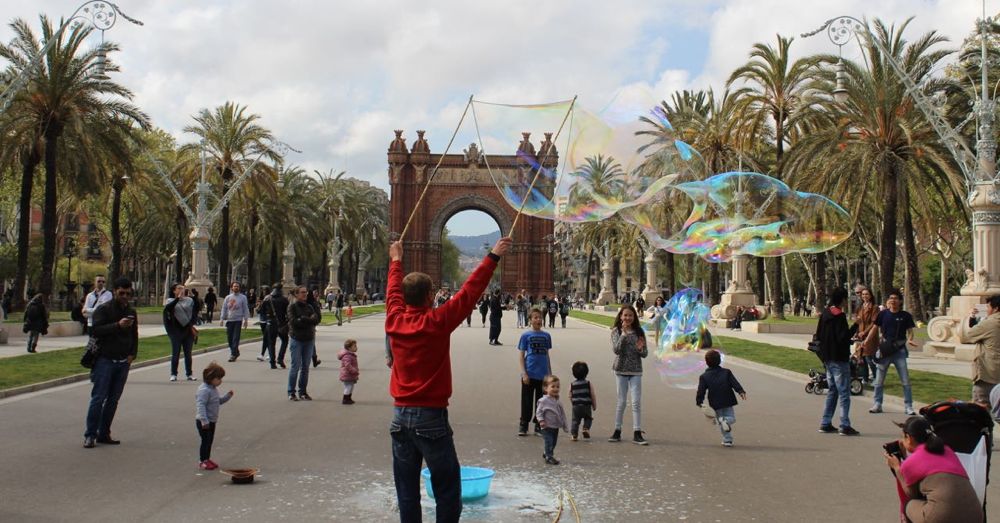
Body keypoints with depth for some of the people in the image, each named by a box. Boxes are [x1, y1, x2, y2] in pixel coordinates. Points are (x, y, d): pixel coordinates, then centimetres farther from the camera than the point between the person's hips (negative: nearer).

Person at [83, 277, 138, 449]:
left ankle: (103, 433, 14)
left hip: (123, 362, 5)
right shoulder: (103, 309, -4)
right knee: (99, 397, -6)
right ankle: (90, 435, 0)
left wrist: (133, 354, 8)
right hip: (105, 360, -5)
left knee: (113, 399, 7)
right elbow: (95, 331, -16)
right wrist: (118, 325, -26)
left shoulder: (131, 312, 13)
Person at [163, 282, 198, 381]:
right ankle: (173, 374, 12)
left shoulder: (189, 301, 7)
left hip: (188, 331, 2)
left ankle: (189, 374, 13)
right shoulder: (171, 301, 3)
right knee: (175, 354, 3)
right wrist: (178, 298, -25)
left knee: (188, 353, 7)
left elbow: (193, 314, 8)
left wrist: (192, 325, -4)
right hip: (176, 331, -2)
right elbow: (167, 308, -20)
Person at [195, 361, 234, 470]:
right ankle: (202, 461, 10)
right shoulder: (204, 390, -22)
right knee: (205, 440, -2)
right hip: (204, 422, -10)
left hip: (212, 421, 10)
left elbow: (219, 400, 22)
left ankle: (207, 459, 28)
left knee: (210, 440, 16)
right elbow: (200, 405, -28)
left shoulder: (214, 389, 10)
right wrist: (204, 421, -32)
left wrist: (228, 396, 5)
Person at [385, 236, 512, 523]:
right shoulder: (437, 322, -12)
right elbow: (469, 292, -11)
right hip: (431, 417, -5)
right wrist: (493, 257, -6)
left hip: (400, 415, 5)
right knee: (447, 489, 4)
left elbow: (393, 293, 20)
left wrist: (396, 261, 35)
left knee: (407, 490, 10)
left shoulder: (394, 321, 1)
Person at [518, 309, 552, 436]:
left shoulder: (546, 336, 8)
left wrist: (550, 373, 14)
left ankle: (539, 426, 20)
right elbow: (521, 356, -2)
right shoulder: (526, 335, -2)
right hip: (529, 375, -3)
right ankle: (523, 426, 15)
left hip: (543, 375, 3)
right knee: (527, 401, 3)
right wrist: (524, 373, -10)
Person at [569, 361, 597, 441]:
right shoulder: (588, 383, -1)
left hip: (576, 406, 1)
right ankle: (586, 428, -6)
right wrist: (594, 406, 12)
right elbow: (593, 395, 0)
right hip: (586, 406, -1)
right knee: (588, 418, 18)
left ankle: (573, 433, -2)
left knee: (575, 420, 9)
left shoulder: (572, 384, 3)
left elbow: (570, 396, 7)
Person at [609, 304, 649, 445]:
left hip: (636, 371, 1)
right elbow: (616, 350, -15)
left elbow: (645, 354, 6)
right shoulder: (616, 331, -2)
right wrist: (624, 334, -19)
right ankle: (617, 431, 17)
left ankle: (637, 434, 1)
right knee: (621, 402, 6)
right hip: (621, 370, -1)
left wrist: (641, 349, -16)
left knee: (636, 402, -3)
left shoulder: (639, 332, 3)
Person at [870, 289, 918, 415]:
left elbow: (910, 331, 4)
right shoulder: (883, 314, 0)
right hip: (884, 349, 1)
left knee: (905, 381, -1)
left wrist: (910, 339, -17)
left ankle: (908, 406, 7)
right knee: (879, 380, 6)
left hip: (899, 350, -1)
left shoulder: (905, 316, -2)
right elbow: (876, 329, 7)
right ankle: (877, 405, 17)